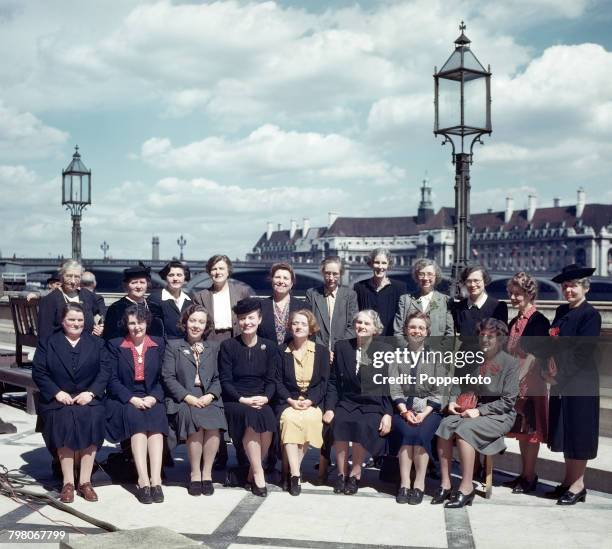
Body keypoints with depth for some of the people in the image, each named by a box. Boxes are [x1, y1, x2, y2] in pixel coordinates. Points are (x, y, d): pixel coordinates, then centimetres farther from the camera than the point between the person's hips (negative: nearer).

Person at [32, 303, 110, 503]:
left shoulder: (96, 343, 15)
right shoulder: (47, 343, 12)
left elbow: (104, 371, 6)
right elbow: (38, 372, 3)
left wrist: (91, 392, -10)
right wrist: (57, 392, -11)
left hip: (89, 398, 0)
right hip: (58, 400, 0)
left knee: (92, 420, -29)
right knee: (64, 422, -29)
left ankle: (85, 481, -21)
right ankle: (68, 482, -20)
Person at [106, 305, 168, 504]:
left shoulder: (158, 344, 14)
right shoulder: (115, 345, 9)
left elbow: (163, 378, 9)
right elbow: (112, 380, 1)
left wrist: (153, 397, -10)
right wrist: (131, 399, -14)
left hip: (151, 399, 1)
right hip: (124, 400, -1)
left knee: (157, 417, -31)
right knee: (136, 418, -33)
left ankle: (155, 479, -38)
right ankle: (143, 480, -37)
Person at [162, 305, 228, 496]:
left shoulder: (214, 347, 20)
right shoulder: (173, 346, 13)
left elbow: (218, 378, 13)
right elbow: (168, 377, 2)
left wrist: (210, 395, -8)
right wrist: (188, 397, -11)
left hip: (208, 399, 2)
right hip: (182, 400, -1)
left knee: (214, 425, -31)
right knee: (195, 423, -32)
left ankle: (207, 473, -16)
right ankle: (195, 474, -16)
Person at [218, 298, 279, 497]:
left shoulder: (270, 347, 12)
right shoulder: (228, 346, 5)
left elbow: (272, 380, 8)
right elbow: (225, 381, -1)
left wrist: (265, 398, -13)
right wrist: (242, 399, -16)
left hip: (261, 401, 2)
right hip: (234, 402, -2)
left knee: (267, 418, -31)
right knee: (251, 416, -34)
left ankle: (252, 472, -9)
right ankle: (258, 474, -24)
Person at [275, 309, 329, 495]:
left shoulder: (321, 351, 10)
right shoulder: (282, 351, 10)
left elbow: (324, 381, 4)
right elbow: (278, 381, 5)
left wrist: (310, 401, -12)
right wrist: (290, 400, -12)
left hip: (312, 402, 0)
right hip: (287, 401, 0)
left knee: (311, 419, -33)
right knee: (289, 419, -33)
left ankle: (292, 471, -20)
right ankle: (295, 474, -32)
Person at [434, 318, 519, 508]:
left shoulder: (510, 363, -5)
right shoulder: (473, 360, 11)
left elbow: (508, 401, -9)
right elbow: (459, 384, 20)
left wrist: (480, 411, -16)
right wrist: (453, 400, -1)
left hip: (499, 415, -5)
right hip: (472, 410, 5)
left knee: (464, 430, -31)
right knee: (445, 425, -23)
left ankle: (466, 488, -23)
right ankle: (445, 484, -19)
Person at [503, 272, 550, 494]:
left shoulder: (539, 321, -12)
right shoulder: (514, 322, 13)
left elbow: (535, 355, -17)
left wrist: (517, 379, -19)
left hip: (530, 383, -8)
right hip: (515, 383, 8)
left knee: (531, 429, -1)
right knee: (520, 429, 12)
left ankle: (530, 477, 6)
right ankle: (524, 474, 21)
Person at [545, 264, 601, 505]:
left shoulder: (590, 315, -12)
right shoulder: (561, 312, 11)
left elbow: (583, 352, -18)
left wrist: (560, 374, -17)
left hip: (580, 381, -8)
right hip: (560, 380, 8)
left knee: (577, 431, 0)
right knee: (563, 431, 13)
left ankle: (578, 485, 9)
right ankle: (569, 480, 23)